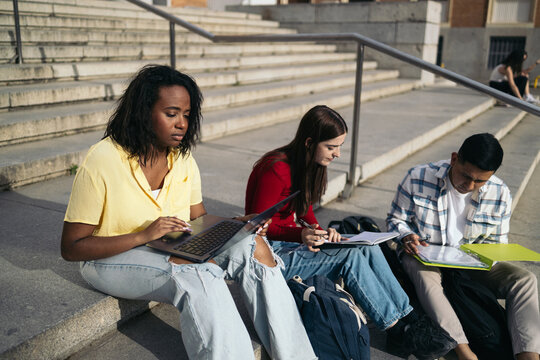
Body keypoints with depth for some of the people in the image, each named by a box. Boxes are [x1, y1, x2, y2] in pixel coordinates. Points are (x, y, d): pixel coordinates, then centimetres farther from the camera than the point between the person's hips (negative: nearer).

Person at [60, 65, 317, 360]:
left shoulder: (182, 158, 0)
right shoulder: (101, 162, -19)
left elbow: (200, 219, 8)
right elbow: (71, 248, -17)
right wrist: (144, 236, -29)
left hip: (174, 249, 6)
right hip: (112, 258, -5)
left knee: (253, 246, -17)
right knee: (201, 272, -35)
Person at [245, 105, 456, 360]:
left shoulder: (310, 164, 4)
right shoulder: (277, 169, -23)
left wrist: (320, 231, -5)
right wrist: (302, 235, -33)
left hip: (294, 240, 8)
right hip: (271, 251, -8)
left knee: (368, 248, -10)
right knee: (351, 257, -21)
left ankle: (407, 317, -6)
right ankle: (398, 331, -9)